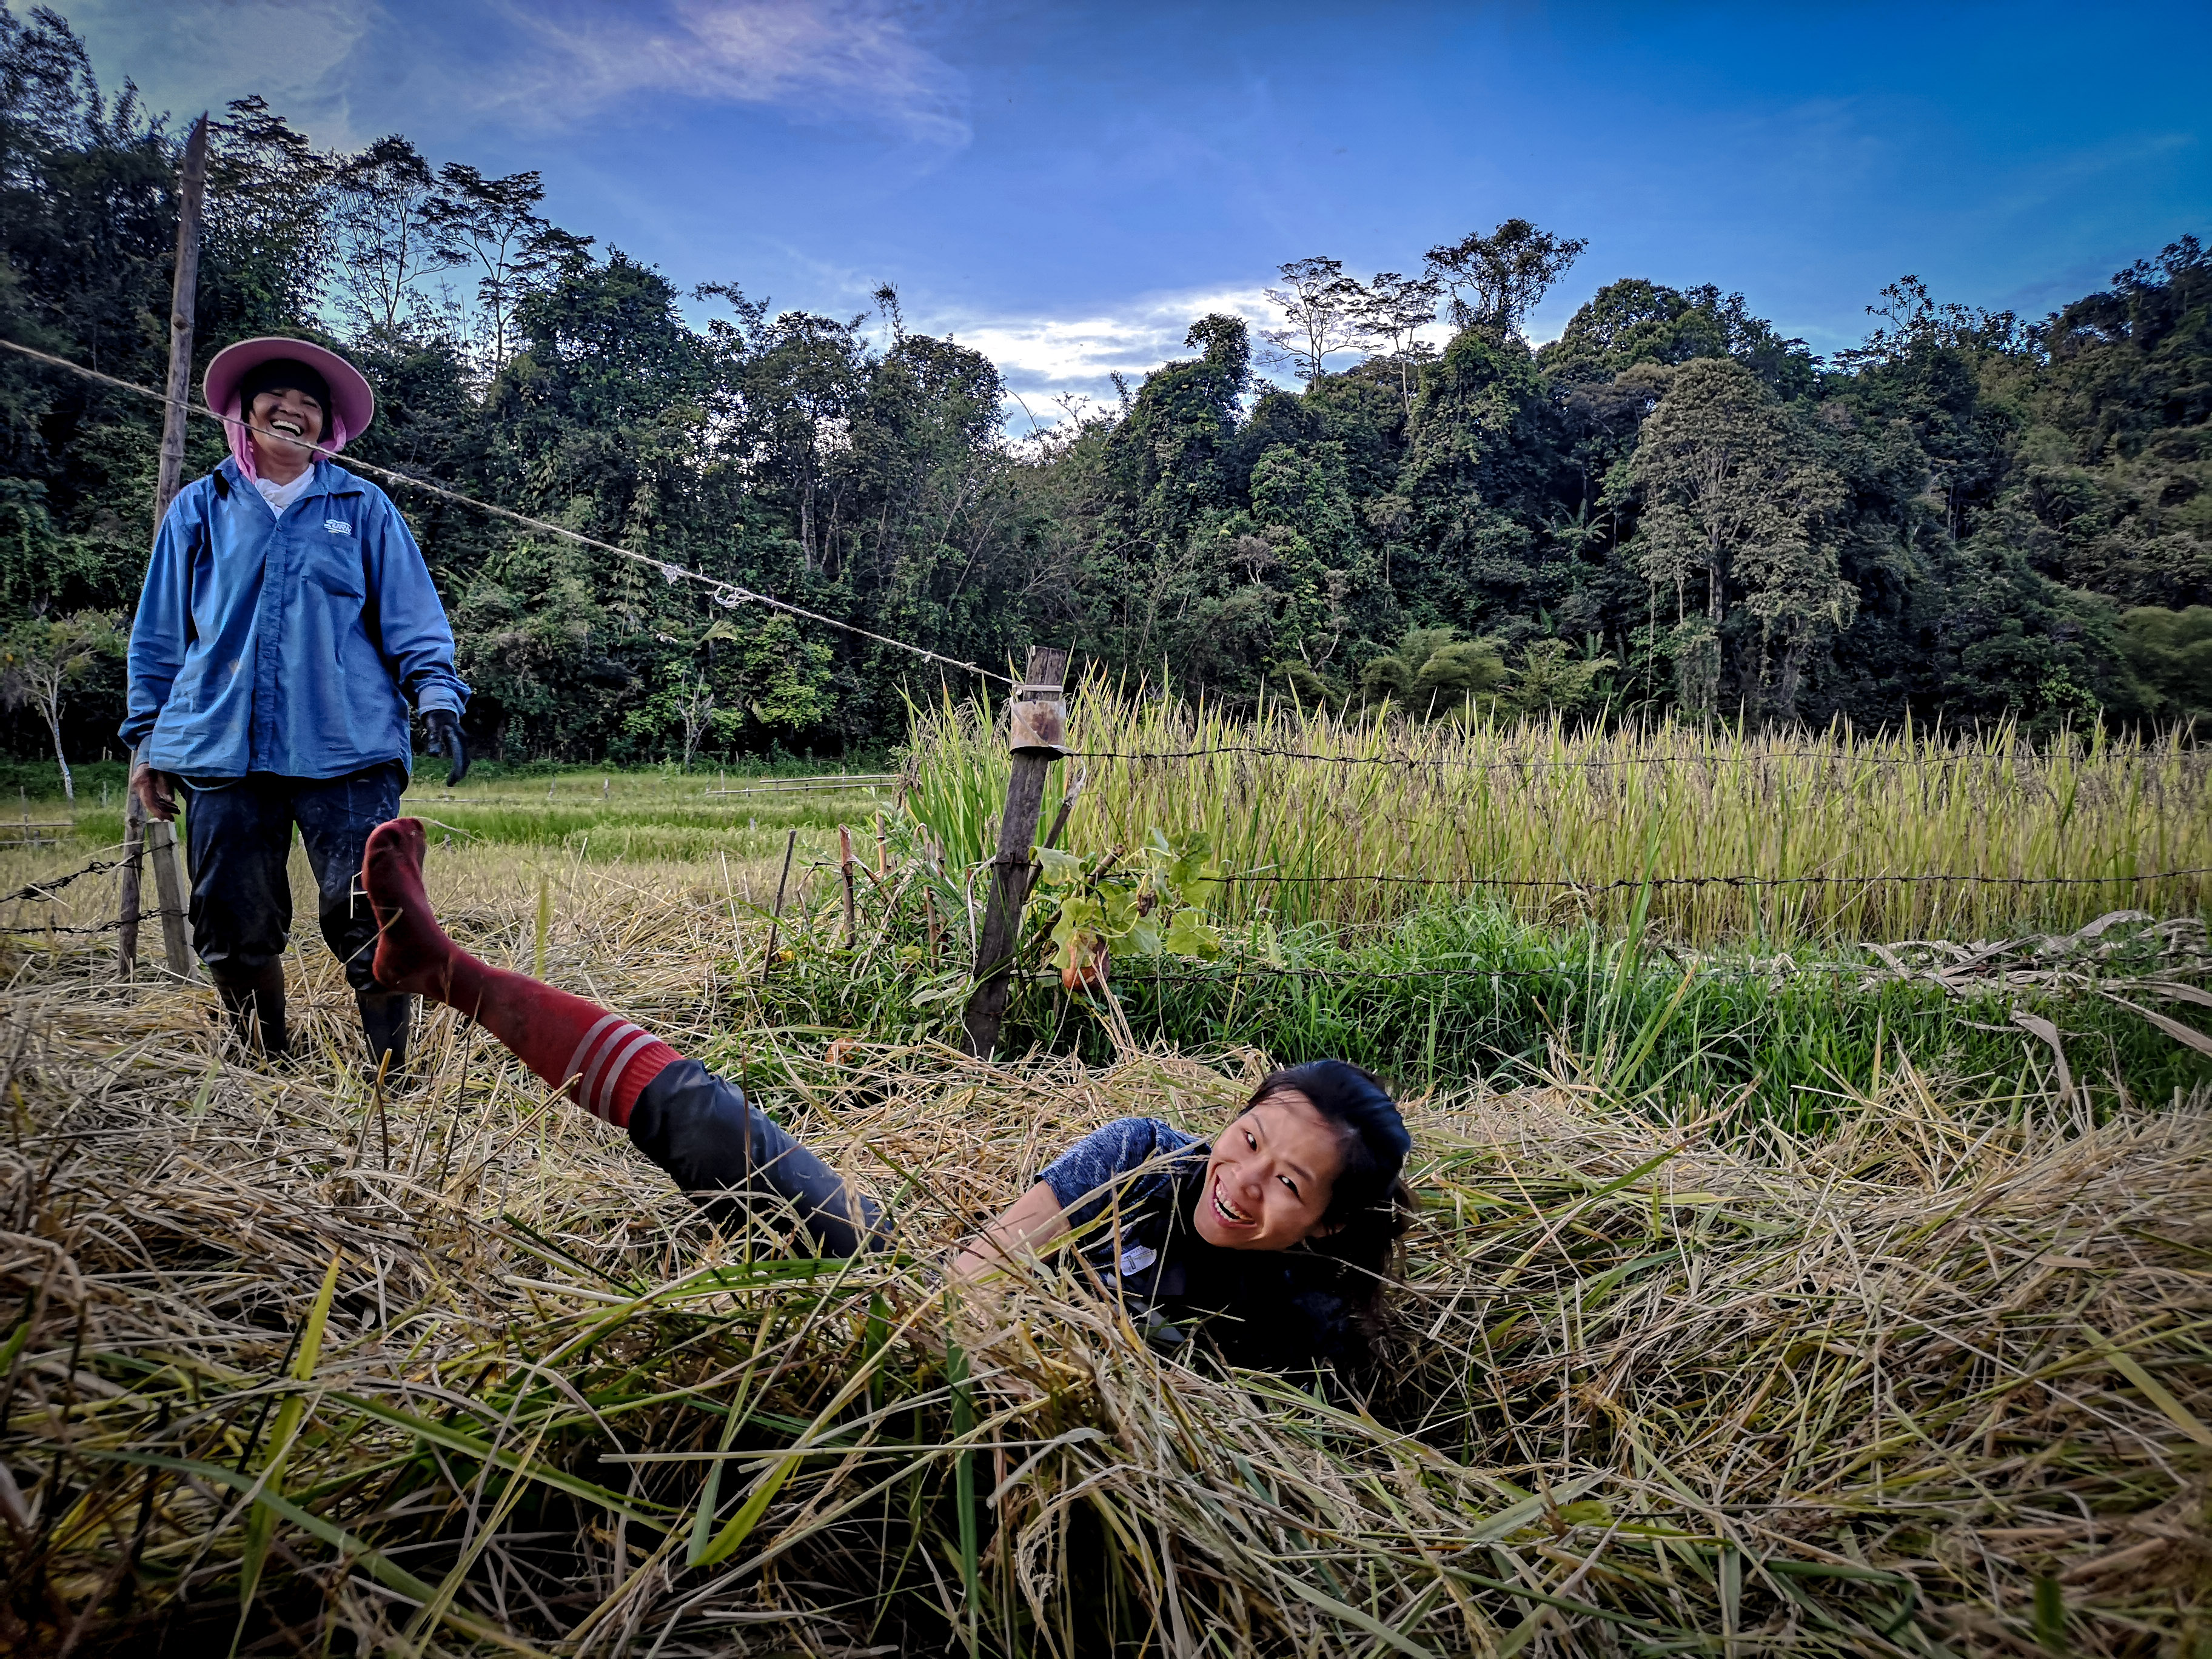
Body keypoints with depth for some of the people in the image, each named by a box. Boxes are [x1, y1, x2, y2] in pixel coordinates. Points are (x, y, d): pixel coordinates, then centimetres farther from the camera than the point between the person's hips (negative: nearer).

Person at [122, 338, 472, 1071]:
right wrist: (148, 736, 13)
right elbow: (160, 632, 18)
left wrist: (438, 698, -7)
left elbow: (412, 619, 8)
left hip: (346, 745, -2)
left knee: (366, 920, -9)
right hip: (220, 746, 2)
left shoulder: (364, 508, 11)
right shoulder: (199, 507, 15)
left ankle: (391, 1076, 1)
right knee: (233, 928, 6)